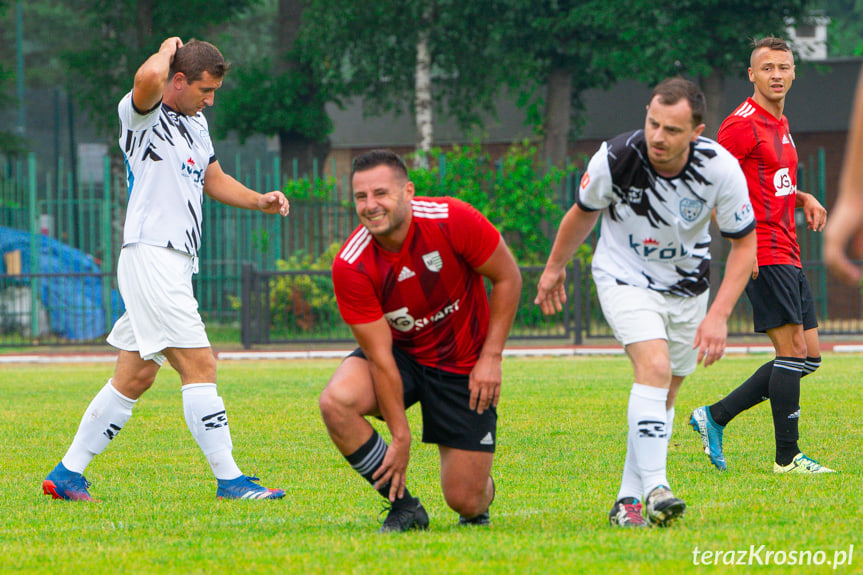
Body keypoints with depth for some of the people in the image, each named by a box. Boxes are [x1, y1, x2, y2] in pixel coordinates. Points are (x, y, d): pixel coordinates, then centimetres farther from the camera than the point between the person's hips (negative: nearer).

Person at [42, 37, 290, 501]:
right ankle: (229, 479, -11)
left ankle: (67, 475, 16)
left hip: (174, 266, 10)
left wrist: (258, 201, 14)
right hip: (150, 257, -10)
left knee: (134, 377, 11)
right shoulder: (141, 114, -8)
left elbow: (214, 180, 31)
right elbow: (150, 77, -31)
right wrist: (167, 50, -10)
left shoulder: (197, 123, 20)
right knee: (199, 365, -12)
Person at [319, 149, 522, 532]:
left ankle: (483, 491, 35)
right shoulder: (351, 267, -22)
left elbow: (508, 277, -9)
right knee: (336, 403, -30)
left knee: (466, 501, -7)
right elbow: (380, 356, -20)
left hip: (464, 366, -1)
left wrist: (491, 357, -14)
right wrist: (400, 436, -21)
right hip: (402, 353, 1)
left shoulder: (452, 220, -24)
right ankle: (403, 505, -10)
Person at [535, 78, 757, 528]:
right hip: (625, 279, -3)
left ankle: (629, 500, 18)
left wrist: (719, 314, -20)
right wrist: (555, 267, 13)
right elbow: (584, 212, -2)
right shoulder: (614, 159, -24)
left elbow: (745, 243, -11)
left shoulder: (721, 169, -23)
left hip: (687, 286, 3)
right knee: (654, 368, -25)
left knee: (665, 393, 7)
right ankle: (655, 489, -32)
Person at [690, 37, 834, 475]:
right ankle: (787, 457, -4)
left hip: (787, 255, 9)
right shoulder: (743, 124, -10)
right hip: (763, 255, -9)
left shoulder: (780, 125, 18)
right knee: (792, 351, -11)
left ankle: (715, 417, 13)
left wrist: (804, 198, 11)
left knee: (808, 356, 8)